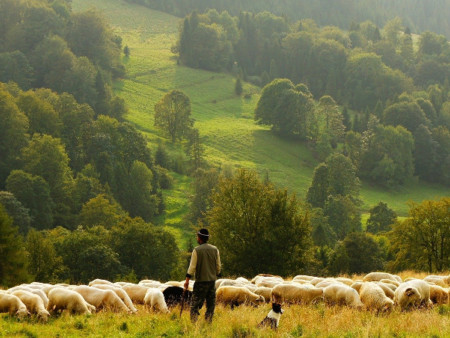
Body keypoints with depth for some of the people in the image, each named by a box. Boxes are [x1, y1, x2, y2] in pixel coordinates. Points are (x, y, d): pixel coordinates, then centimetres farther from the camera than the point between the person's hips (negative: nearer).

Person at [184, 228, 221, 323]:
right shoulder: (215, 250, 6)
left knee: (195, 304, -2)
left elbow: (192, 266, -10)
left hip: (200, 281, -4)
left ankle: (193, 323, -12)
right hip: (212, 280, 4)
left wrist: (187, 280, -9)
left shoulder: (197, 250, -8)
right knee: (211, 303, 10)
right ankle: (208, 322, 7)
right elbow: (218, 266, 9)